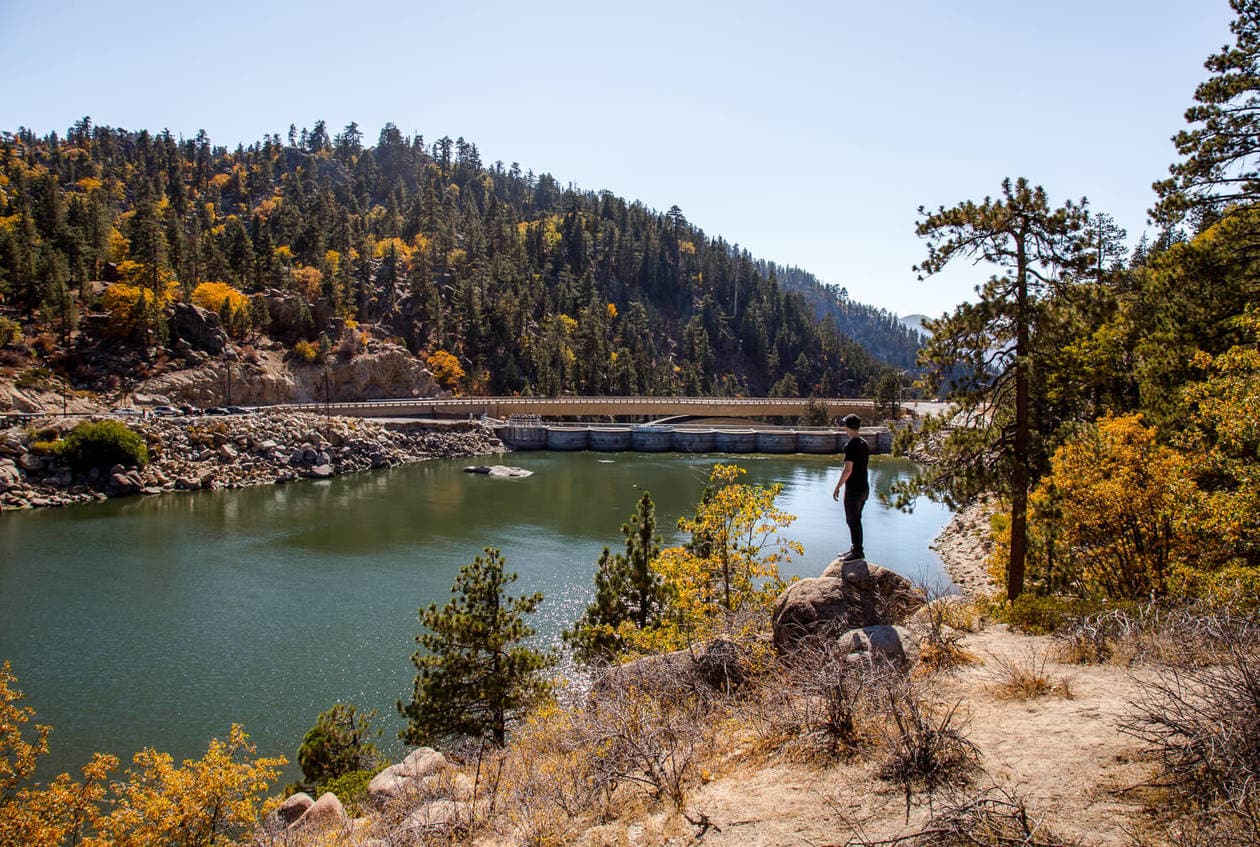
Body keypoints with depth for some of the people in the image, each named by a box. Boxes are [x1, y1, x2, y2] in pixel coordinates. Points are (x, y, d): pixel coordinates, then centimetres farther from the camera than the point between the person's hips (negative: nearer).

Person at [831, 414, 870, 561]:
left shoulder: (851, 445, -19)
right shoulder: (864, 443, 8)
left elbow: (848, 470, -22)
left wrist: (837, 487, -15)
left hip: (853, 489, -9)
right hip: (864, 487, 9)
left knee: (852, 521, -1)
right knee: (856, 520, 17)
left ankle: (858, 552, 3)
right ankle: (856, 549, 24)